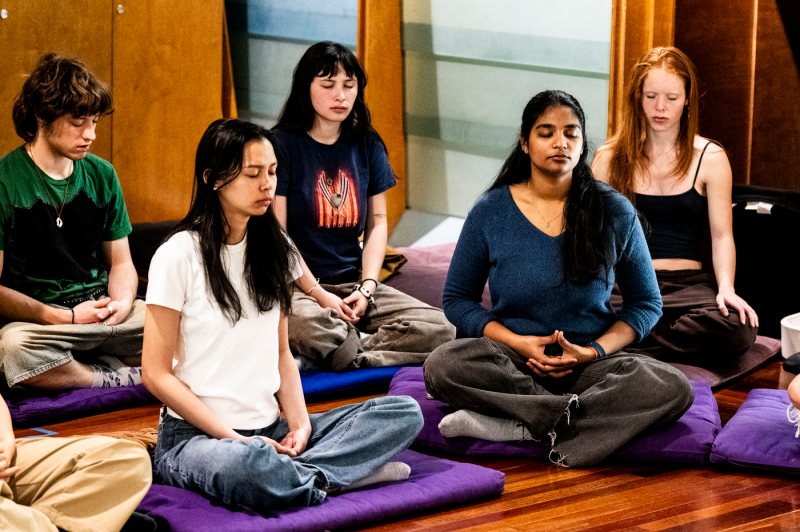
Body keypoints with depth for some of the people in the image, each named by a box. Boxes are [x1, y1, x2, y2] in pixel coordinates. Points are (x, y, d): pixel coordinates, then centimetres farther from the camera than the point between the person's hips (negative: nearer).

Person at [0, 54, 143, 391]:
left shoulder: (101, 175, 11)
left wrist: (122, 303, -6)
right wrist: (66, 317, -19)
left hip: (99, 309, 4)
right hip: (35, 319, -4)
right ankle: (113, 378, -16)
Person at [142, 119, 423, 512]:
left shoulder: (275, 248, 10)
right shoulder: (178, 256, -8)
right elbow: (156, 374, -9)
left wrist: (299, 424, -4)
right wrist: (235, 437, -14)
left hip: (269, 431, 6)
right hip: (195, 435, -6)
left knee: (404, 413, -9)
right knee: (241, 465, -42)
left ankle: (289, 472, -22)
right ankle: (329, 476, -15)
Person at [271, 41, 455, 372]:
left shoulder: (367, 145, 12)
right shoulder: (282, 145, -4)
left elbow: (377, 221, 12)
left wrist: (366, 287, -4)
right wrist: (319, 294, -15)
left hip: (352, 282, 6)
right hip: (296, 284, -6)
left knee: (440, 330, -18)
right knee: (304, 324, -44)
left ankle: (315, 359, -20)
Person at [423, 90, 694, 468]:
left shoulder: (614, 212, 2)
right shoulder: (489, 213, 2)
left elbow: (646, 303, 9)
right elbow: (457, 299, 8)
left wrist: (593, 352, -9)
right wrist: (516, 343, -10)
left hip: (589, 363, 1)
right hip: (511, 361, -1)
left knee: (673, 389, -31)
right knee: (442, 365, -33)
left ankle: (518, 425, -31)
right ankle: (576, 415, -27)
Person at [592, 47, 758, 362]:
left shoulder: (710, 158, 8)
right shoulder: (609, 159, 11)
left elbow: (722, 235, 4)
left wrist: (726, 288, -15)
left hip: (687, 283, 1)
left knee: (739, 329, -35)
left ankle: (623, 345, -22)